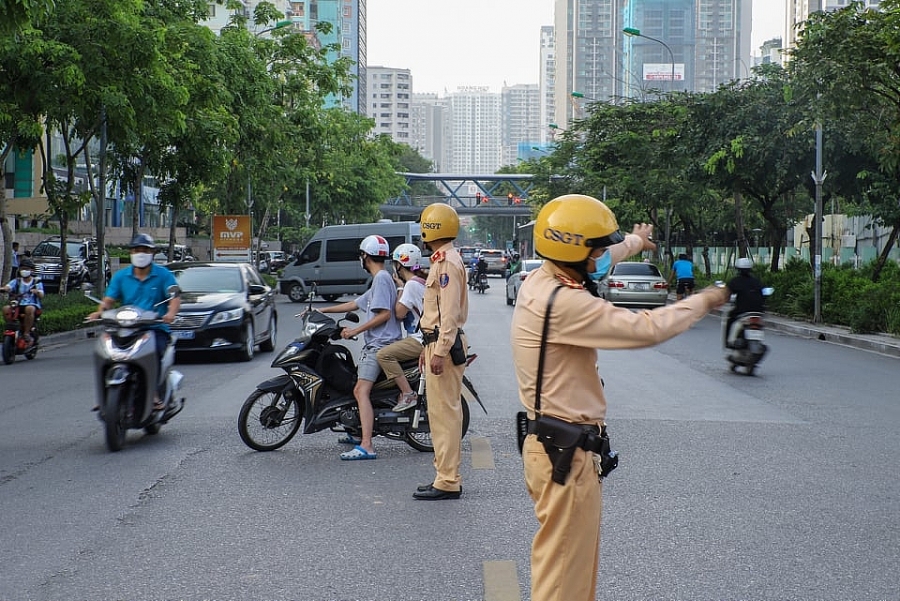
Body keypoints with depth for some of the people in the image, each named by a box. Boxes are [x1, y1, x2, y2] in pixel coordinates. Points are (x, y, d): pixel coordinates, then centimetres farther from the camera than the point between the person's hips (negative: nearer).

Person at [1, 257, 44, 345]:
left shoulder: (36, 282, 7)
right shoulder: (17, 281, 14)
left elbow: (41, 295, -8)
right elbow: (8, 287, -6)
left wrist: (37, 292, -32)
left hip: (33, 305, -3)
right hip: (18, 306, 3)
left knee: (29, 309, -39)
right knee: (6, 309, -26)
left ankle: (27, 334, -29)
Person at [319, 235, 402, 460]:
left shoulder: (382, 278, -10)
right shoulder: (380, 279, 21)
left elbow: (384, 314, -19)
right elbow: (355, 304, 28)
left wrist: (355, 330, -17)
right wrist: (321, 311, 28)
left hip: (380, 345, -11)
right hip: (374, 344, 11)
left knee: (361, 391, -20)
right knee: (361, 390, 19)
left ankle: (366, 446, -29)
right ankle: (362, 435, 31)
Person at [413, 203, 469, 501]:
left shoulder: (448, 262, -14)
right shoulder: (441, 260, 19)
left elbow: (450, 313, -22)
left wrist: (440, 352, -25)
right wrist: (429, 348, 25)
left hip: (445, 345, -11)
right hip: (437, 343, 11)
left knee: (445, 412, -9)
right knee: (439, 412, 14)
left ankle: (448, 482, -7)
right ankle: (445, 476, 20)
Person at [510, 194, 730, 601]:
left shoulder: (542, 280, 5)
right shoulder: (563, 303, -24)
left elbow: (592, 261, 28)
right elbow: (646, 329, -23)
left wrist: (634, 242, 46)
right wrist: (703, 301, -6)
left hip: (552, 442, 10)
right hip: (566, 453, -10)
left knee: (574, 564, 20)